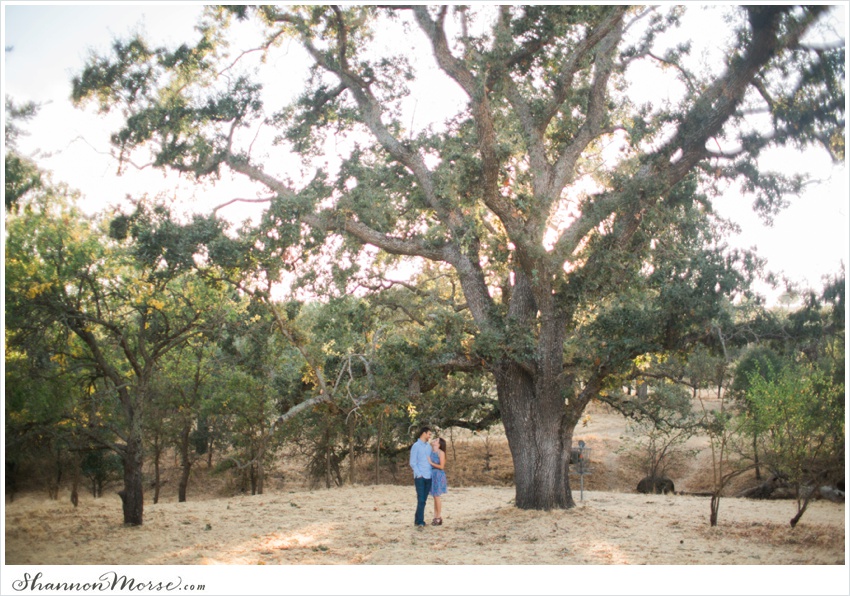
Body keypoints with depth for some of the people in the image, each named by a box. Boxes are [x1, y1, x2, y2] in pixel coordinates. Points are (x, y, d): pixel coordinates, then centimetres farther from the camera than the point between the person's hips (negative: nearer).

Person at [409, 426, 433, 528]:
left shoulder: (429, 446, 15)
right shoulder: (416, 446, -3)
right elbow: (412, 463, -6)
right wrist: (419, 474, -12)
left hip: (429, 477, 6)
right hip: (420, 477, -6)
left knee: (424, 500, 8)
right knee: (421, 500, -9)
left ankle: (417, 520, 15)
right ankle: (420, 522, -8)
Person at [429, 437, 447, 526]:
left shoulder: (441, 453, -10)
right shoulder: (431, 451, 9)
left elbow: (441, 466, -12)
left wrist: (431, 463, -11)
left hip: (438, 475, -7)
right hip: (432, 475, 7)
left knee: (437, 497, -2)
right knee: (435, 497, 11)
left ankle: (439, 518, 6)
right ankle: (436, 517, 17)